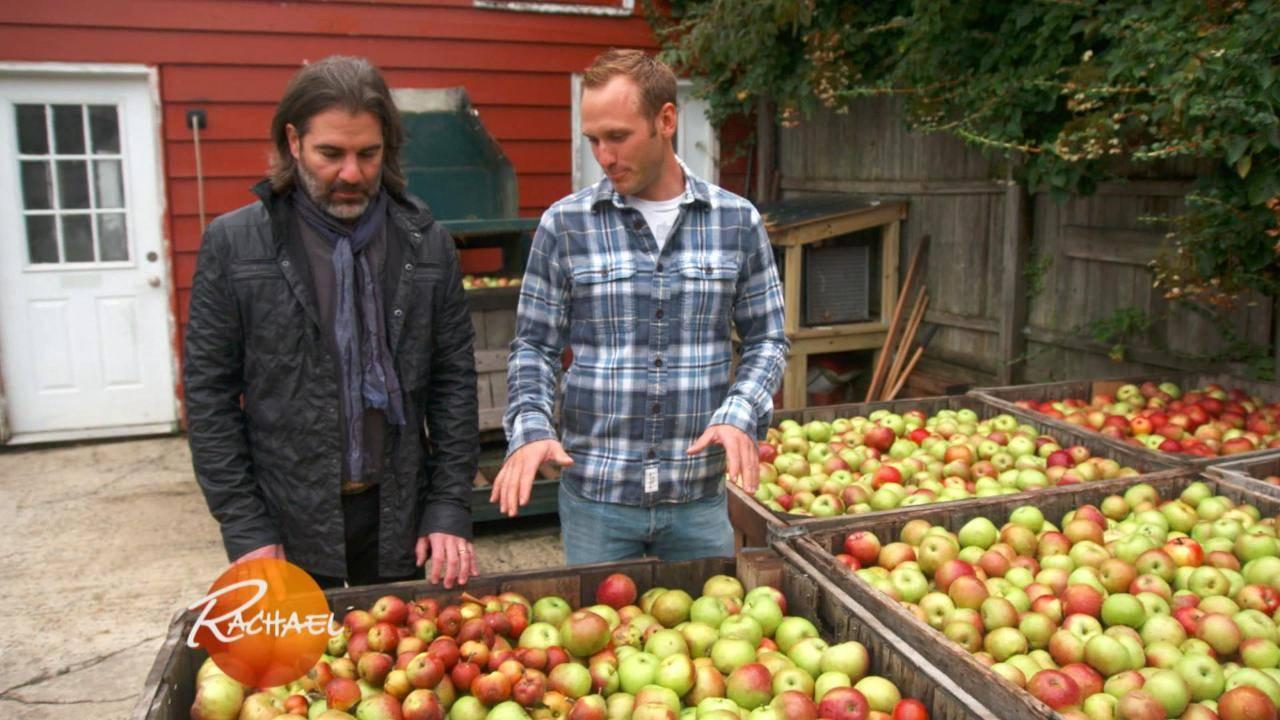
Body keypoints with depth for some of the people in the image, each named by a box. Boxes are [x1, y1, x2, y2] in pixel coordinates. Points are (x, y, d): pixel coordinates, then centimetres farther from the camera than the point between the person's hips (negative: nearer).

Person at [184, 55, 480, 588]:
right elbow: (209, 394, -3)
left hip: (397, 516, 2)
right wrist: (245, 529, -6)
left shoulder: (428, 243, 0)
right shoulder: (232, 244, -4)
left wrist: (451, 508, -4)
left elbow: (454, 381, 1)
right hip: (288, 522, -1)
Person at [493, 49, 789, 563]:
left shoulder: (737, 222, 0)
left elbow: (767, 340, 4)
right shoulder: (565, 224, -3)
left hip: (700, 496, 1)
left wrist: (741, 416, -13)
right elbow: (534, 346, 1)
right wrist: (530, 427, -16)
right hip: (594, 497, -1)